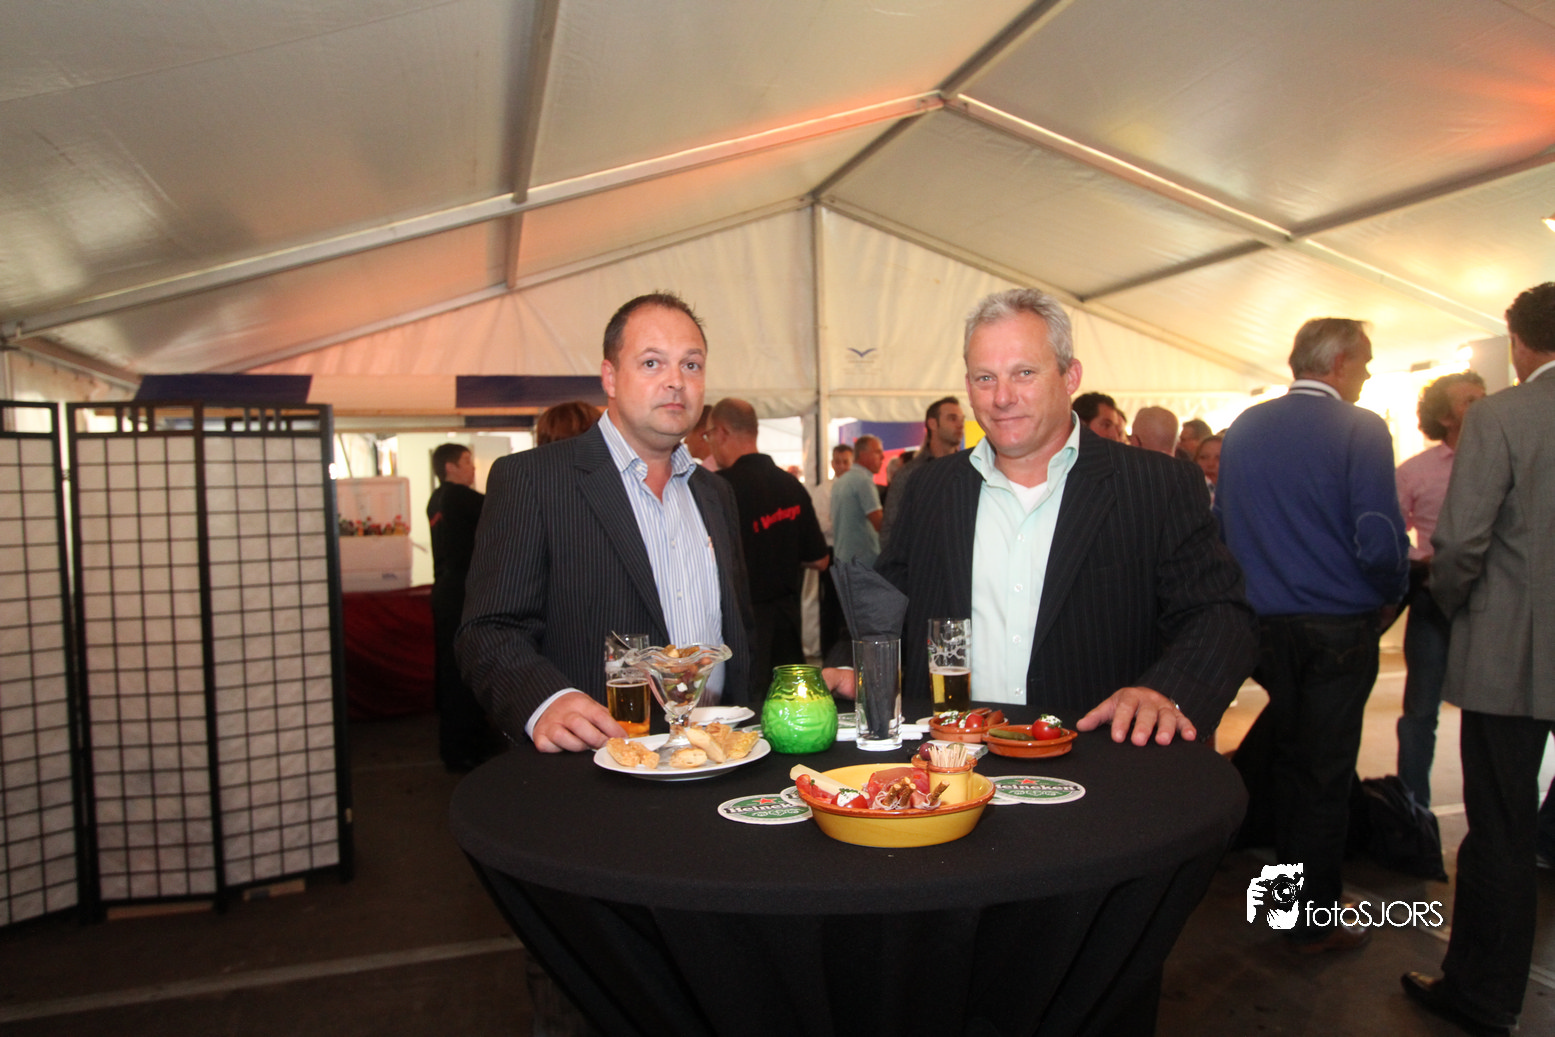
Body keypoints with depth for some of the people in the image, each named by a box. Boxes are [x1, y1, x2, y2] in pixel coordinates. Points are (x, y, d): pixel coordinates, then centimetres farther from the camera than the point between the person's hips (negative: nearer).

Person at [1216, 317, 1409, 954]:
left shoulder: (1243, 429, 4)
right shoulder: (1359, 430, -13)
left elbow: (1221, 526, 9)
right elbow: (1379, 542, -18)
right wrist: (1393, 591, 1)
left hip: (1263, 629, 5)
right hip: (1338, 630, -5)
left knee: (1287, 761, 19)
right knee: (1326, 774, 6)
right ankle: (1315, 921, 19)